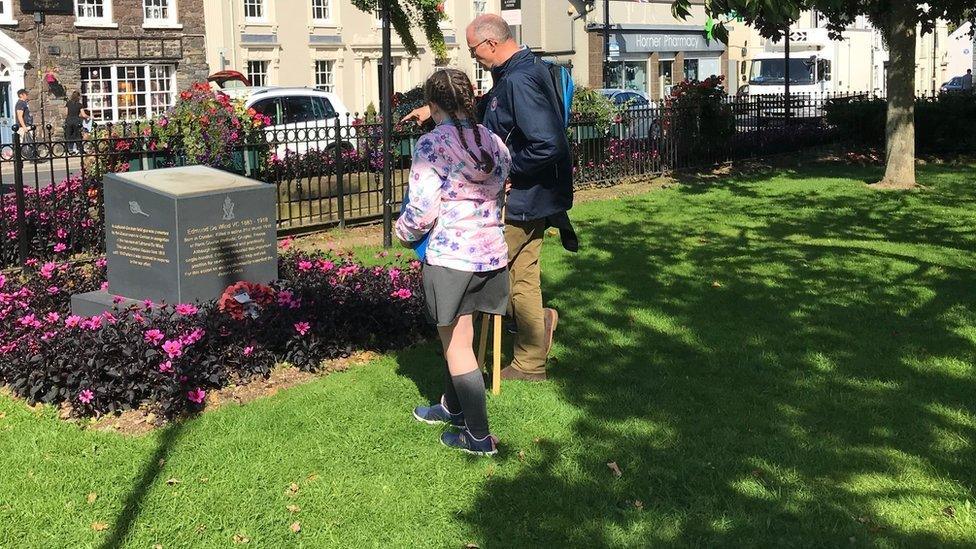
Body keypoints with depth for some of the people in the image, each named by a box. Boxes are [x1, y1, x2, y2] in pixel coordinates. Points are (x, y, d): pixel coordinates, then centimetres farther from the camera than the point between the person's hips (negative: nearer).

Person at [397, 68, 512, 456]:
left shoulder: (432, 145, -13)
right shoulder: (494, 143, 6)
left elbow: (421, 211, -15)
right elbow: (500, 198, 12)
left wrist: (404, 232, 5)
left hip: (450, 257, -6)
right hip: (492, 254, 7)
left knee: (457, 345, 4)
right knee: (456, 337, 23)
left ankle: (479, 436, 9)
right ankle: (452, 407, 40)